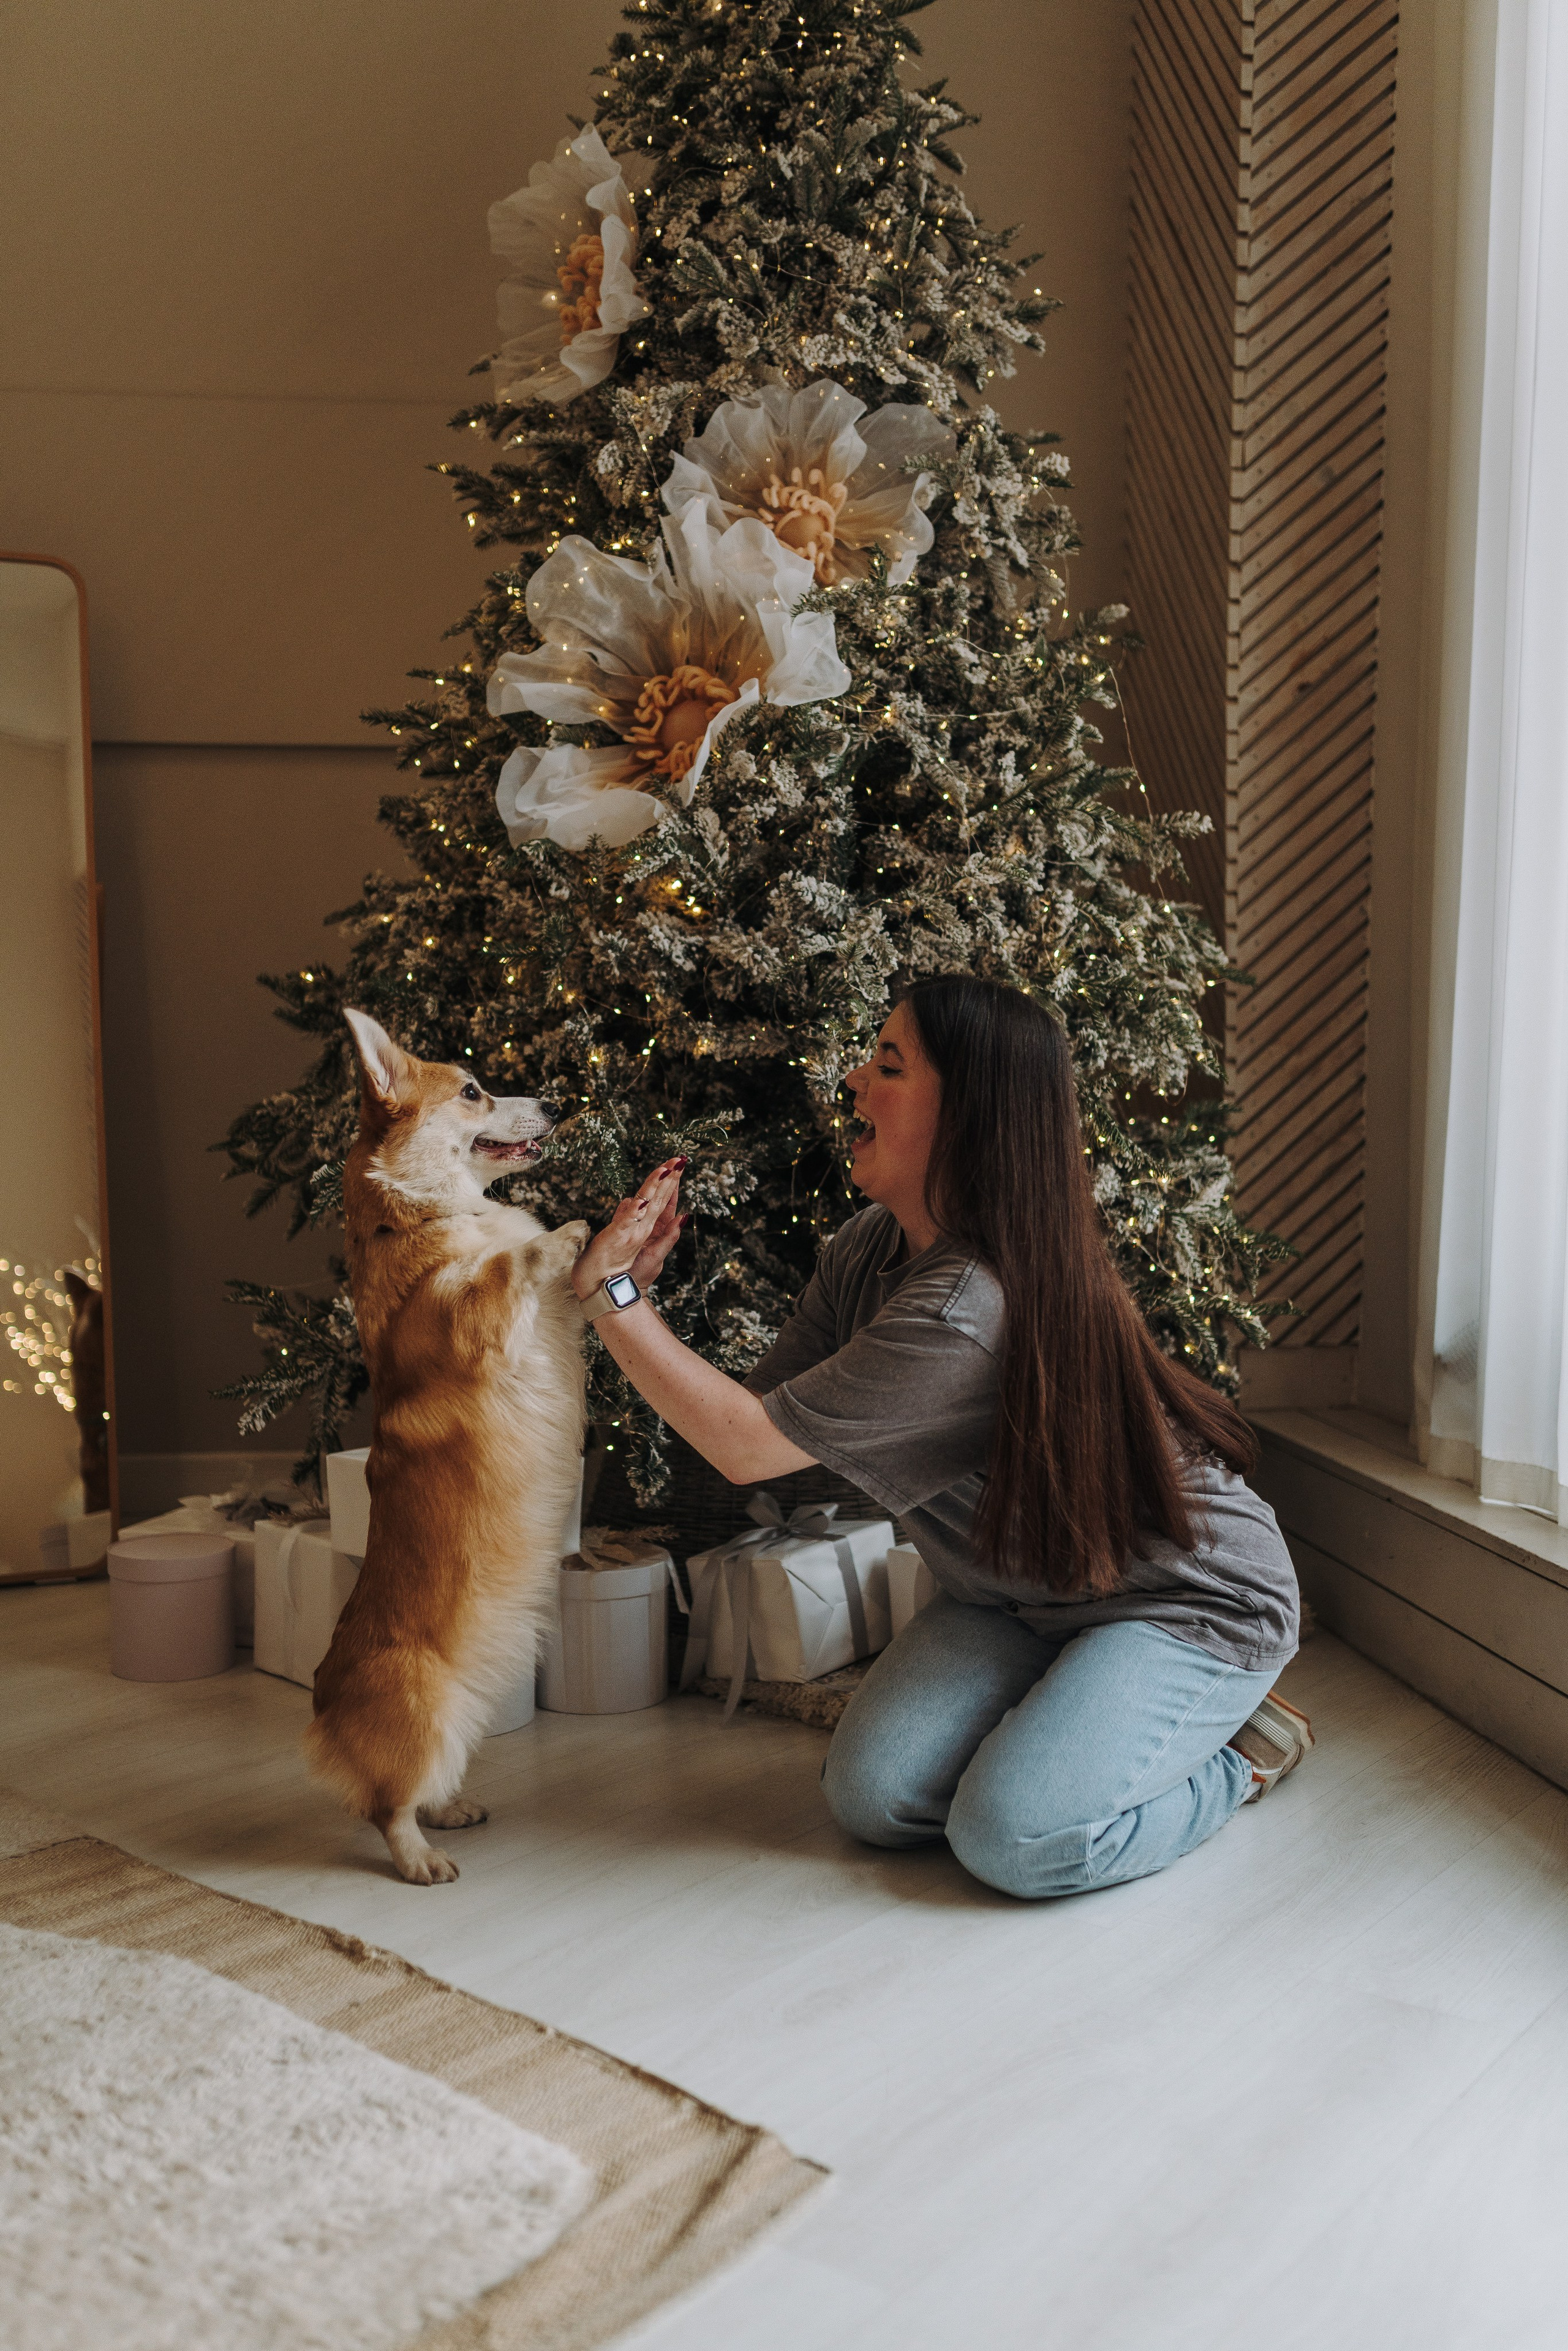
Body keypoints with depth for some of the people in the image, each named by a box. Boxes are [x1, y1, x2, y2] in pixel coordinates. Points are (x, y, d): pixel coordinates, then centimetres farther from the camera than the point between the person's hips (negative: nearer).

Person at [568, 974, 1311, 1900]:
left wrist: (612, 1291, -25)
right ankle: (1077, 1711, 16)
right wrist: (632, 1291, -15)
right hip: (1029, 1596, 8)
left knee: (1013, 1836, -20)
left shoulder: (975, 1305, -35)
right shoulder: (869, 1251, -5)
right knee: (873, 1795, -7)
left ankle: (1235, 1751, 5)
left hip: (1191, 1599, -7)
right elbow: (754, 1410, -5)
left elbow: (749, 1445, -28)